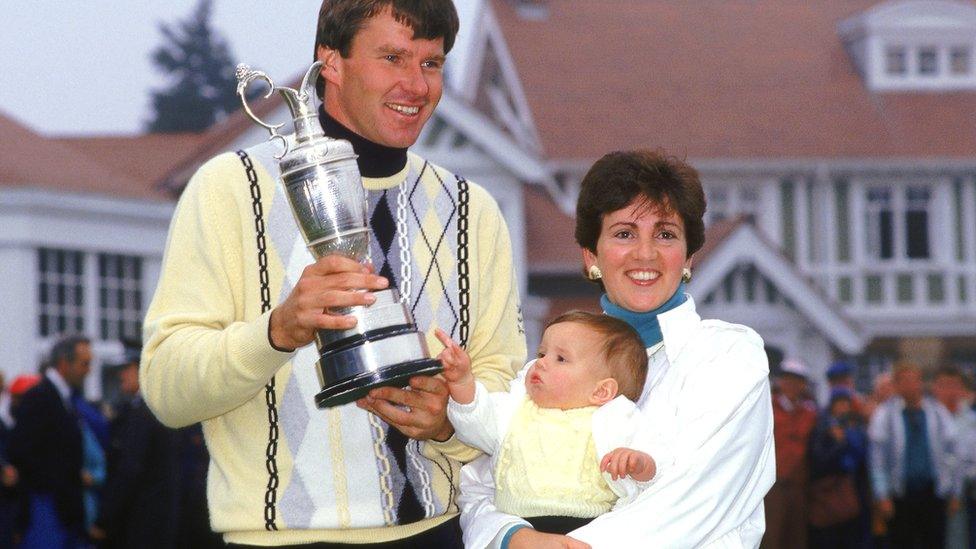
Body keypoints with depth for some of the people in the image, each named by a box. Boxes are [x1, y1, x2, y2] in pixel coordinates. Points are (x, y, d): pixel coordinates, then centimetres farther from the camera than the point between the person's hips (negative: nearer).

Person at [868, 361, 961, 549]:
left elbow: (951, 454, 10)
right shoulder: (884, 415, -1)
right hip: (901, 495, -1)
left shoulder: (938, 413, 5)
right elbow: (877, 458, -1)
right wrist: (882, 496, -5)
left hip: (933, 492, 1)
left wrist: (954, 493, 9)